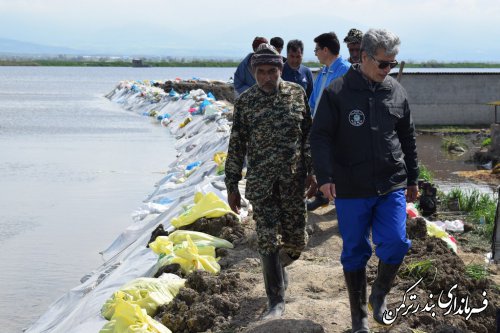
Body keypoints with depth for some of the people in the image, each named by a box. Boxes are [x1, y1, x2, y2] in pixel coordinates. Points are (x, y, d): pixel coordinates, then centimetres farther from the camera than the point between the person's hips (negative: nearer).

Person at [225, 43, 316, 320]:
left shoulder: (297, 94, 1)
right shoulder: (245, 102, -2)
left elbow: (308, 135, 7)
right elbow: (236, 146, 2)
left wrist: (311, 170, 1)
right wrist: (232, 186, 2)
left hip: (293, 181, 2)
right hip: (260, 183, -1)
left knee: (296, 240, 9)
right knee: (267, 242, -5)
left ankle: (280, 265, 44)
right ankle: (276, 302, 4)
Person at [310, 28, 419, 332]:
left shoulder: (397, 92, 5)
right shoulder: (337, 93, -7)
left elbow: (408, 139, 15)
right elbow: (320, 136, -9)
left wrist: (412, 179, 19)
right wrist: (325, 176, -21)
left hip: (392, 187, 2)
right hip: (350, 190, -2)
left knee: (395, 243, -10)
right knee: (355, 252, 8)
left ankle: (380, 295, 19)